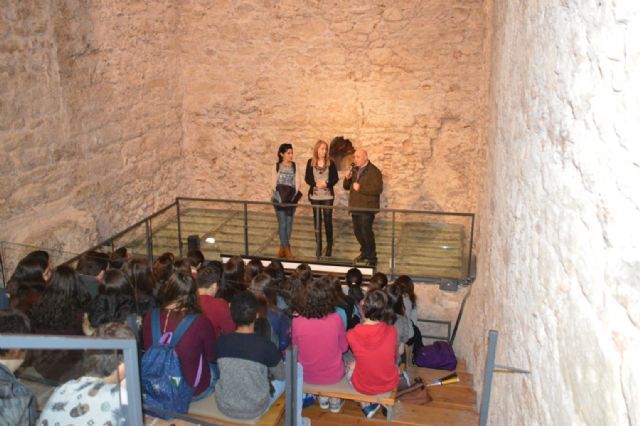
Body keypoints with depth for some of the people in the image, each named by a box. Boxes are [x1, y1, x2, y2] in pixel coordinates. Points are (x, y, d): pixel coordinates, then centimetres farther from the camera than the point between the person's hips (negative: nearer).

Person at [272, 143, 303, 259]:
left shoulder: (294, 166, 3)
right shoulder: (277, 166, 0)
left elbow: (297, 183, 0)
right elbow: (274, 183, -2)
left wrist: (293, 195, -13)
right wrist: (280, 196, -13)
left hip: (291, 199, 2)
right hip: (279, 198, -2)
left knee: (289, 224, 4)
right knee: (282, 224, -4)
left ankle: (283, 247, 15)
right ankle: (287, 248, 1)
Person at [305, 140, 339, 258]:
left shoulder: (330, 162, 0)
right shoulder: (311, 162, 2)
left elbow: (335, 178, 0)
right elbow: (307, 178, 1)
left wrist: (326, 184, -17)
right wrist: (315, 184, -17)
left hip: (328, 196, -1)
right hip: (315, 196, 1)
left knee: (328, 221, 2)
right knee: (317, 221, 5)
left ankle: (329, 246, 15)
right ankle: (318, 247, 13)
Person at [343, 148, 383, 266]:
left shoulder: (374, 171, -9)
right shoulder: (354, 170, 15)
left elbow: (378, 189, -19)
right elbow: (346, 187, 17)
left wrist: (360, 188, -20)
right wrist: (347, 178, -4)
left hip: (367, 208, -7)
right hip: (355, 207, 7)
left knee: (366, 232, -8)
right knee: (357, 232, 14)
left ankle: (372, 258, 3)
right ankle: (365, 252, 32)